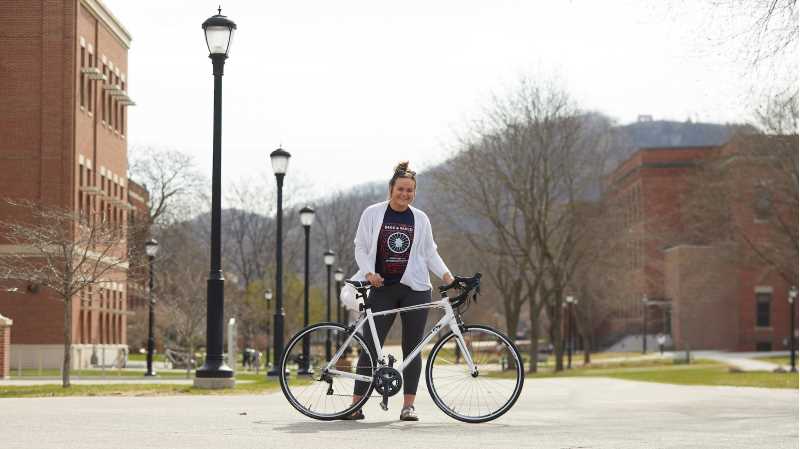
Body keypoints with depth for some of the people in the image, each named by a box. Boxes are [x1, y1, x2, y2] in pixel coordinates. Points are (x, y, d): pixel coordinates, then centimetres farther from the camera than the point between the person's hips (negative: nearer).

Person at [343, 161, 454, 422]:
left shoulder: (420, 219, 8)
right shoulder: (373, 214, 3)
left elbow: (430, 252, 12)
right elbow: (361, 248, 4)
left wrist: (445, 274, -3)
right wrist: (369, 273, -12)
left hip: (415, 290, 2)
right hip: (382, 289, -1)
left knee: (412, 348, 1)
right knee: (370, 346, -5)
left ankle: (408, 405, 5)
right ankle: (356, 405, -2)